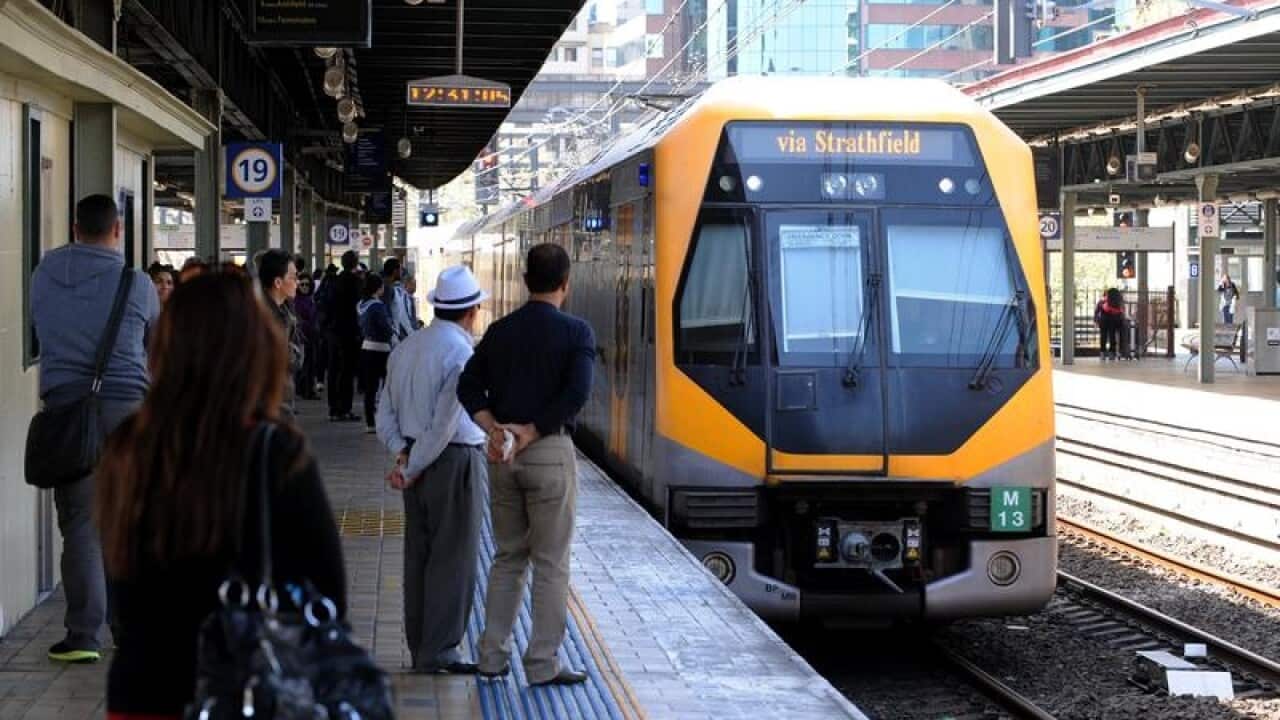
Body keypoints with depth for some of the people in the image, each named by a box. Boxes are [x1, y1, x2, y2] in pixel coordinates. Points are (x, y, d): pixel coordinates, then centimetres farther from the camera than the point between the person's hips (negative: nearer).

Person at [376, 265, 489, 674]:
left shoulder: (405, 348, 10)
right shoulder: (461, 353, -16)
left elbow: (385, 413, 10)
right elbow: (446, 421, -20)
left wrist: (402, 455, 0)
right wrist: (413, 470, -12)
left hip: (417, 460, 8)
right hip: (454, 461, -8)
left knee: (418, 554, 13)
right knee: (453, 558, -1)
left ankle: (420, 648, 20)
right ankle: (439, 653, 1)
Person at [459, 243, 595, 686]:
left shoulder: (500, 331, 8)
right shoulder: (575, 332, -6)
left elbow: (469, 385, 1)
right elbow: (576, 394, -17)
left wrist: (493, 428, -8)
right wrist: (531, 432, -12)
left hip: (502, 455, 5)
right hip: (550, 452, -5)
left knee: (507, 558, 15)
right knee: (550, 564, 3)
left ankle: (492, 655, 16)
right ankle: (542, 664, 4)